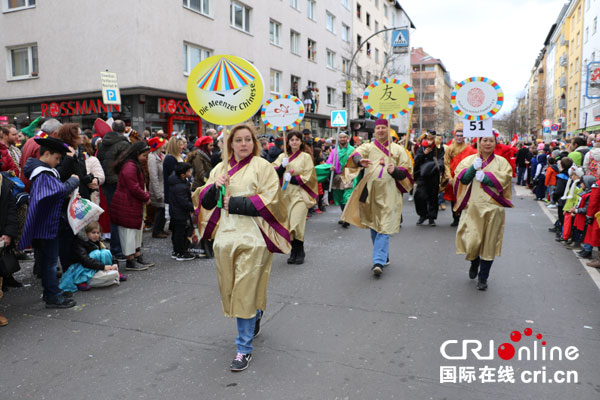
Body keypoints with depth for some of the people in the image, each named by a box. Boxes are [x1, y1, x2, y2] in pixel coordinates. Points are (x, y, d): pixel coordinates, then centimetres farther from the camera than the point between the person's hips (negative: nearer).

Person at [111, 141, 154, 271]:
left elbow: (140, 185, 22)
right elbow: (134, 188, -22)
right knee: (129, 230, -3)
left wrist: (146, 195, 7)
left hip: (133, 204, 11)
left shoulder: (134, 165, 16)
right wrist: (146, 197, -10)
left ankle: (138, 258, 24)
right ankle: (130, 262, 5)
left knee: (136, 230, 15)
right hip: (127, 206, -11)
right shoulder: (129, 166, -19)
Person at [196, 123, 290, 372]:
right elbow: (205, 201, 9)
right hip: (225, 236, 5)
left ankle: (244, 348, 8)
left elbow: (268, 201, -11)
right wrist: (214, 186, -11)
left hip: (252, 237, -5)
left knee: (245, 292, -4)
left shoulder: (262, 166, -1)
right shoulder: (220, 168, 13)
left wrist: (233, 203, -12)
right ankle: (255, 318, 44)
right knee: (233, 289, 14)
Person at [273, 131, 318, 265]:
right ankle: (294, 251, 15)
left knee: (297, 222, -13)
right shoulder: (282, 156, 12)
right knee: (288, 223, 2)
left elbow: (308, 177, -3)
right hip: (286, 194, 3)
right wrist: (282, 166, -16)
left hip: (300, 194, -3)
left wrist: (291, 179, -13)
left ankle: (299, 252, 1)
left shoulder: (306, 157, 3)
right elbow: (275, 174, 3)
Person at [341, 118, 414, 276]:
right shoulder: (368, 147, 12)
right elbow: (356, 154, -11)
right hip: (371, 192, 2)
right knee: (374, 227, 12)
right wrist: (360, 161, -35)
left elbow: (407, 169, 8)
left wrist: (395, 171, -14)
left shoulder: (397, 149, 12)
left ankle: (379, 262, -15)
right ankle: (384, 257, 30)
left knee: (384, 228, -11)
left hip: (388, 194, -2)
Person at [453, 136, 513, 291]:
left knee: (489, 243, 4)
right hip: (473, 207, 0)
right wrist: (473, 168, -17)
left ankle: (483, 277, 19)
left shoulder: (501, 161, 8)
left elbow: (505, 178, -8)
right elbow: (461, 178, -3)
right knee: (471, 241, -6)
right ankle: (474, 261, 30)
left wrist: (484, 176, -15)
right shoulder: (470, 159, 9)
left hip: (493, 208, 0)